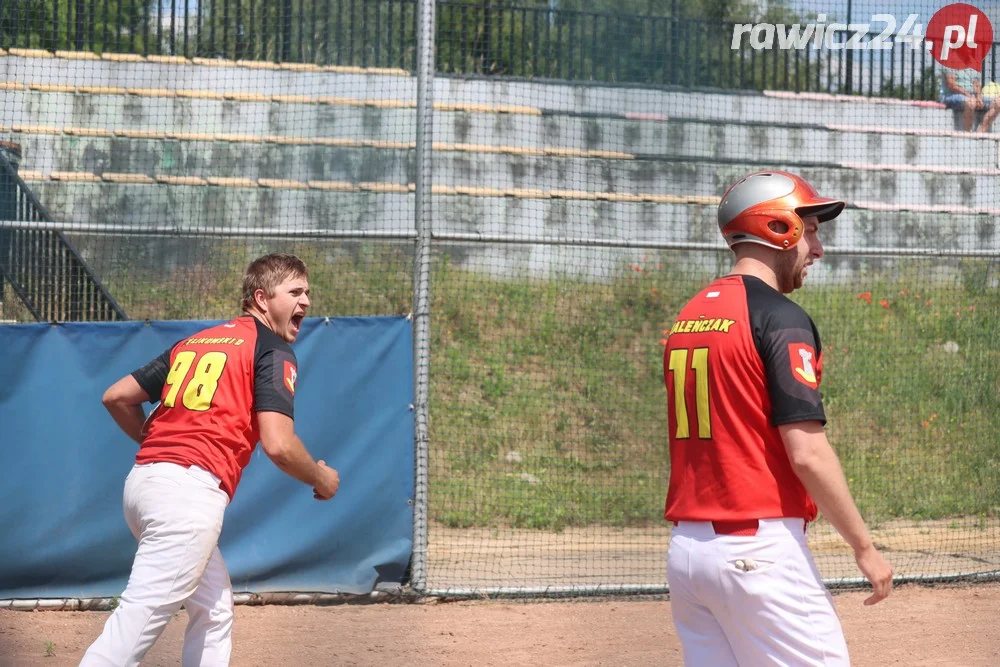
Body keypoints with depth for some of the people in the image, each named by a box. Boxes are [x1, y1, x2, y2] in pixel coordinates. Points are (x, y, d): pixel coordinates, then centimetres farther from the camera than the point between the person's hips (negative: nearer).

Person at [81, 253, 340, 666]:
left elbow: (116, 396, 22)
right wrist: (322, 479, 7)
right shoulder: (273, 350, 0)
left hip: (144, 479, 9)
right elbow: (278, 445, -12)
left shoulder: (194, 342, 22)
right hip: (190, 492, -9)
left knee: (214, 610, 20)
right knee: (140, 618, -14)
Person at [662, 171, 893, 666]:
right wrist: (864, 547, -10)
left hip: (684, 548, 8)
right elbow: (807, 453, -17)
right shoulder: (780, 318, -11)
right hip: (758, 547, -8)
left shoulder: (688, 316, 14)